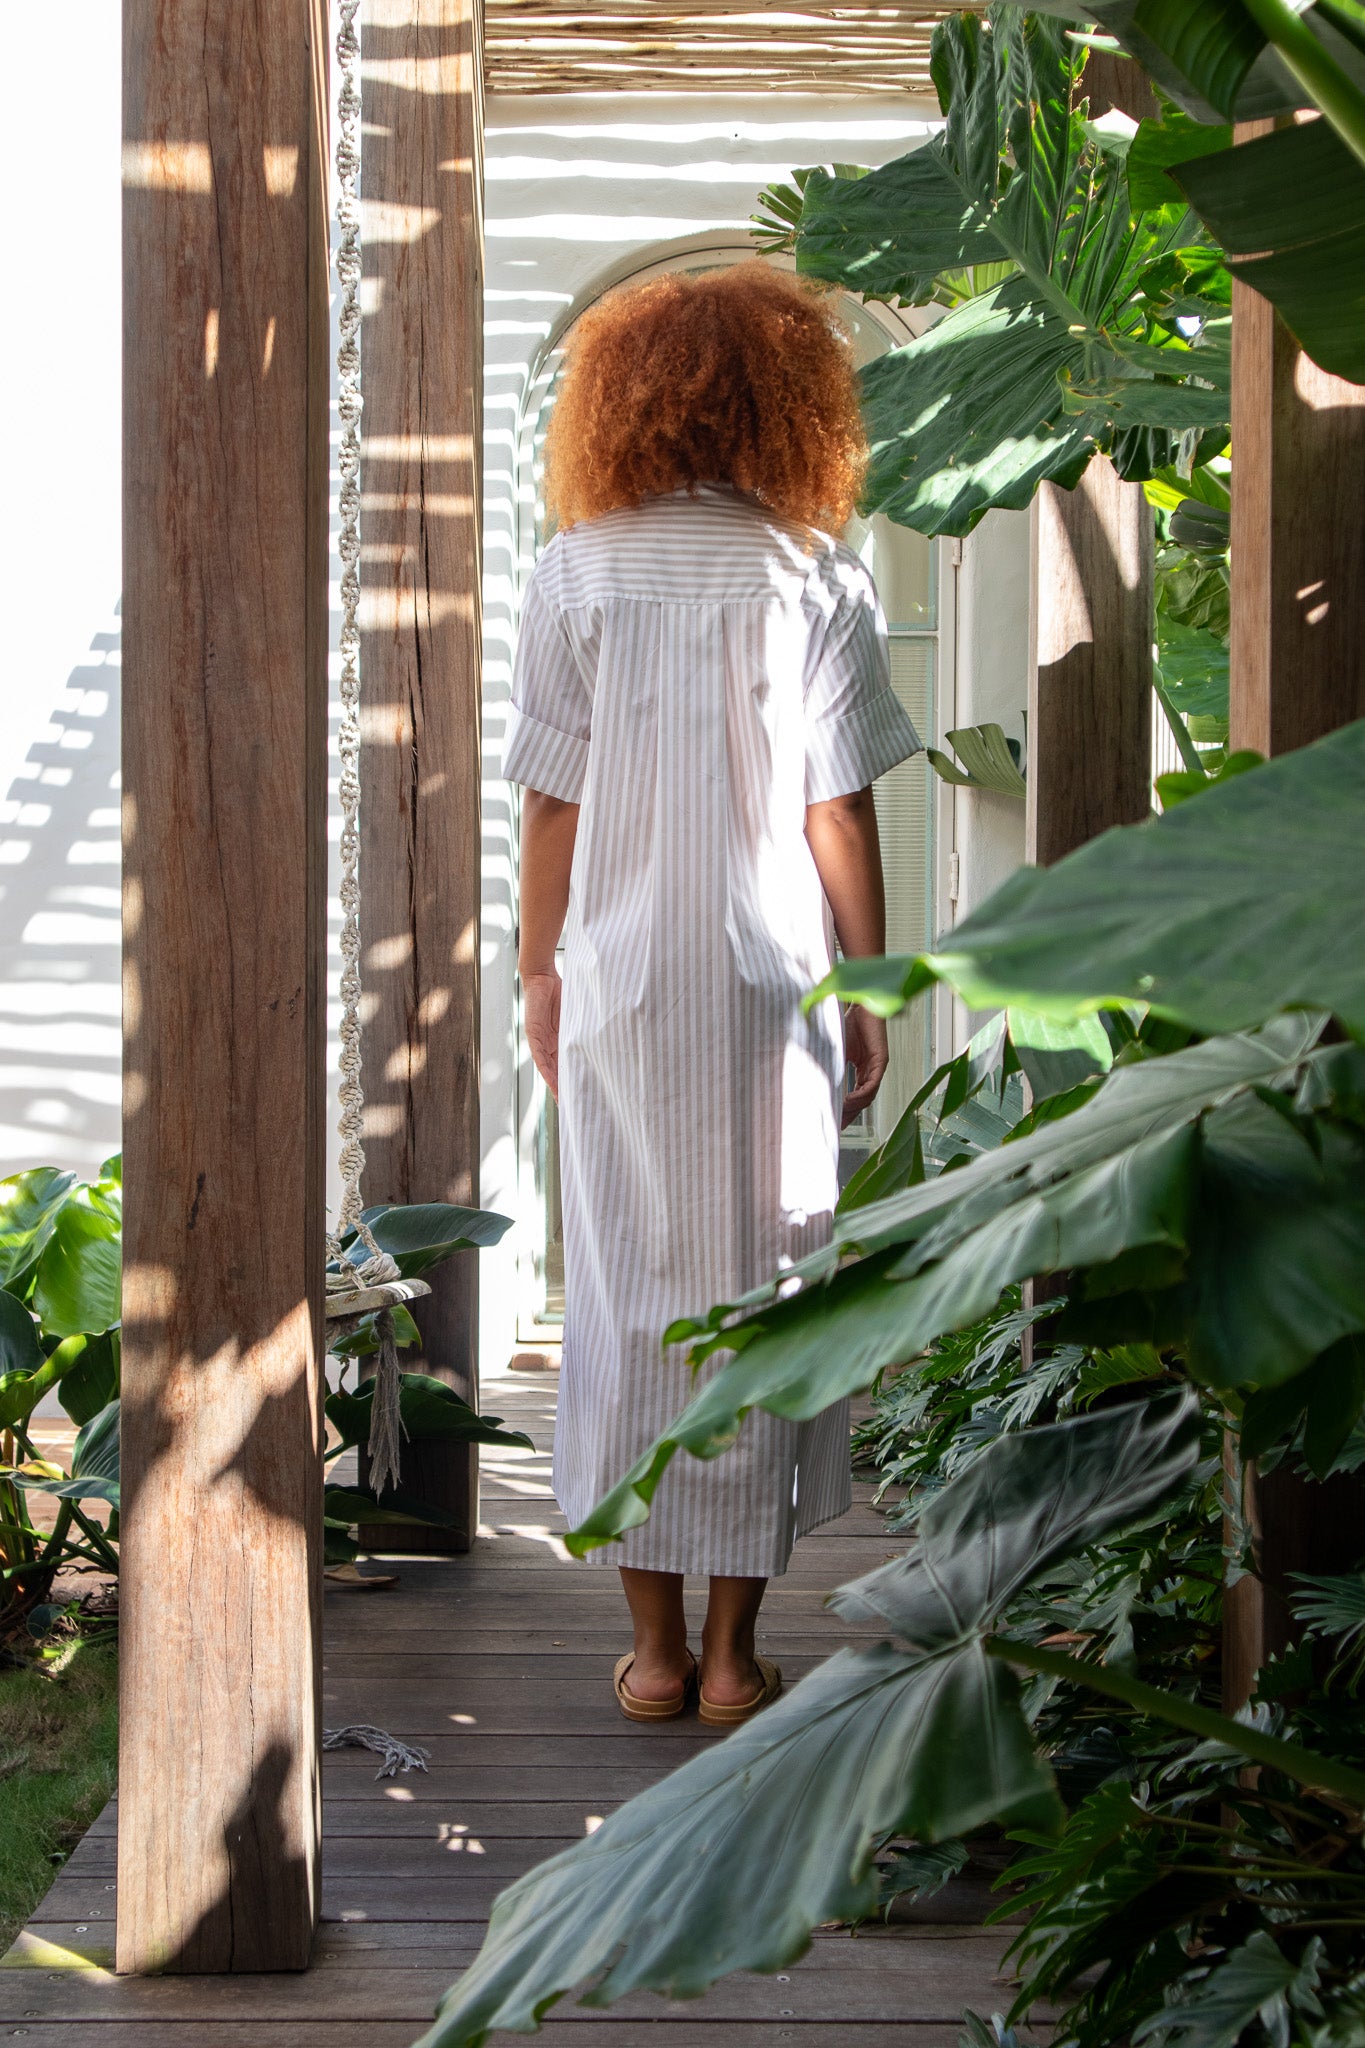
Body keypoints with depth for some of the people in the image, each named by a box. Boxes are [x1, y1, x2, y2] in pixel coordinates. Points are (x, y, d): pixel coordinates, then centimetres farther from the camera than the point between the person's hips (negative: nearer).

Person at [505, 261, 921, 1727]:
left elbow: (552, 804, 0)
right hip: (773, 993, -1)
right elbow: (838, 813, -3)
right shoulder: (816, 579, -3)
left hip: (621, 993, 1)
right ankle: (733, 1650, 11)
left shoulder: (576, 576, -1)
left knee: (628, 1300, 9)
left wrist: (540, 970, 11)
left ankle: (654, 1644, 14)